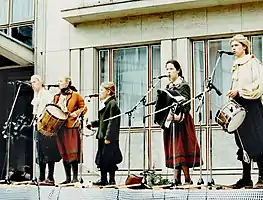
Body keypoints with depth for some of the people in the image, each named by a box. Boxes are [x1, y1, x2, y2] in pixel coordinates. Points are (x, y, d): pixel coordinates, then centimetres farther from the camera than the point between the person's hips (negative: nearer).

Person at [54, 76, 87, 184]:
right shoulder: (57, 97, 18)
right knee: (64, 153, 7)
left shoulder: (75, 95, 2)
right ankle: (68, 177, 13)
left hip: (71, 126, -5)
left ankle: (75, 177, -4)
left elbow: (83, 108, 2)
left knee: (73, 152, -9)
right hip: (60, 127, 6)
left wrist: (76, 113, -14)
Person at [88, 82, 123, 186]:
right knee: (101, 158, 13)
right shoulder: (105, 104, 17)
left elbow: (112, 122, -18)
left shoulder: (112, 104, -12)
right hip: (102, 136, 10)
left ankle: (112, 180, 4)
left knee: (109, 159, -4)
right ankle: (103, 179, 21)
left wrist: (108, 137, -21)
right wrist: (92, 124, 9)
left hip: (109, 138, -10)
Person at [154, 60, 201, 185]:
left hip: (179, 120, -7)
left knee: (180, 148, -11)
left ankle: (187, 179, -8)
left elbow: (186, 104, -12)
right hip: (169, 121, 8)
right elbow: (164, 104, 16)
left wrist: (179, 116, -25)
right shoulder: (168, 87, 17)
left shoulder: (183, 85, -4)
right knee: (173, 150, 5)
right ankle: (177, 179, 7)